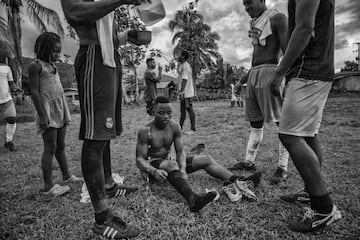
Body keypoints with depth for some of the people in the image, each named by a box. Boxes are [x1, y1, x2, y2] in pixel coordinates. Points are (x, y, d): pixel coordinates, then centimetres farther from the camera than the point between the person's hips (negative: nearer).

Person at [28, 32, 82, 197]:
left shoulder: (53, 66, 18)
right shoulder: (36, 65, -6)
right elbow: (34, 92, -13)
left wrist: (65, 112, 16)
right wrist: (42, 116, -18)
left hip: (60, 112, 8)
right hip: (48, 112, -8)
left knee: (61, 146, 13)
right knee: (50, 148, -7)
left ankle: (66, 176, 23)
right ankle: (48, 186, 0)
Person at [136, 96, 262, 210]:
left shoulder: (174, 127, -5)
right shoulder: (145, 131, -18)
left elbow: (180, 152, -5)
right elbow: (140, 160, -19)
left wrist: (183, 170, -25)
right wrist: (154, 171, -39)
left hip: (168, 163, 6)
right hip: (152, 165, -5)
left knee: (206, 159, -5)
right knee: (172, 164, -42)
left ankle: (237, 181, -16)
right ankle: (193, 199, -60)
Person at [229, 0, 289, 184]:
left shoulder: (277, 18, 0)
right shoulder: (254, 24, 23)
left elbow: (287, 49, -10)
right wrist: (245, 79, 24)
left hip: (270, 72, -8)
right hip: (254, 73, 8)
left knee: (282, 122, -5)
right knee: (255, 123, 9)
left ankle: (282, 167, 1)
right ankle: (249, 162, 16)